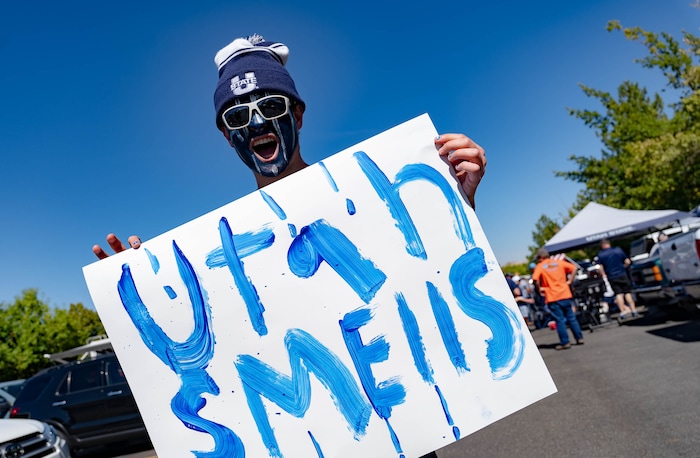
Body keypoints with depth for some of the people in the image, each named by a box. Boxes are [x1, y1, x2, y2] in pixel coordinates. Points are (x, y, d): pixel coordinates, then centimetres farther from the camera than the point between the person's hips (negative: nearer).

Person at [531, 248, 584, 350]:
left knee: (559, 320, 1)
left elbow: (535, 279, -18)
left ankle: (565, 343, 3)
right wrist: (569, 281, 5)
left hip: (552, 297, -4)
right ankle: (579, 338, 17)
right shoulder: (559, 262, 8)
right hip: (565, 294, 4)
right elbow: (574, 268, 2)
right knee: (571, 317, 14)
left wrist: (539, 289, -4)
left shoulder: (539, 266, -3)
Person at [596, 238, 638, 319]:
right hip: (622, 275, 1)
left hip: (612, 277, -1)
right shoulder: (618, 250, 2)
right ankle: (634, 310, 6)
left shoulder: (600, 254, -3)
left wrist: (604, 275, 7)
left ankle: (623, 312, -2)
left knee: (618, 294, 2)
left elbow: (601, 268, -5)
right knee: (628, 293, 6)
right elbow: (628, 262, 3)